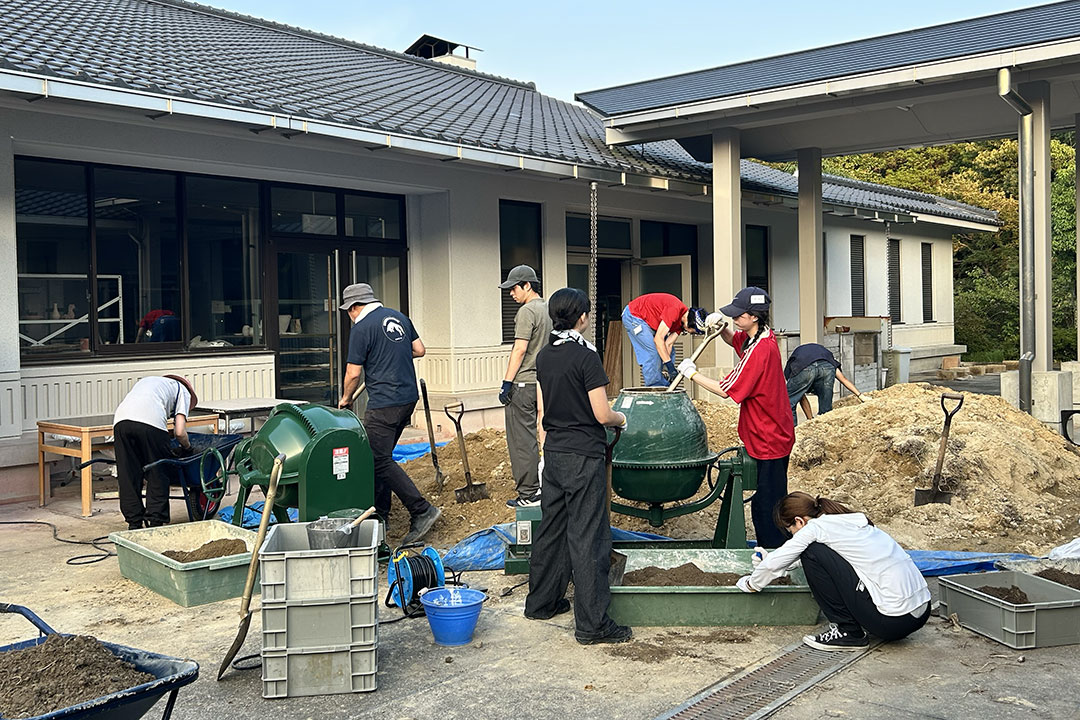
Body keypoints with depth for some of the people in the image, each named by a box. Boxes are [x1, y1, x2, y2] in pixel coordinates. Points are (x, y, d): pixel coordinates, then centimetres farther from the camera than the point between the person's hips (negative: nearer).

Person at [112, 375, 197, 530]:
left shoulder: (145, 381, 42)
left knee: (128, 477, 11)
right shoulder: (183, 390, 25)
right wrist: (187, 447, 33)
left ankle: (134, 524, 15)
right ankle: (155, 522, 7)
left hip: (121, 419, 5)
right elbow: (179, 432, 11)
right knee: (158, 475, 8)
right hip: (151, 423, -5)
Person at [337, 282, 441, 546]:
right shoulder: (399, 317, 12)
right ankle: (380, 514, 21)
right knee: (380, 456, 16)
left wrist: (346, 398, 8)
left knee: (380, 461, -6)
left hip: (384, 403, -9)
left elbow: (353, 373, -9)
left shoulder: (361, 328, -10)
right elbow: (419, 350, 16)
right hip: (408, 397, 9)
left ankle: (422, 511, -11)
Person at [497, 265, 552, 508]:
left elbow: (520, 349, -18)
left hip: (523, 385, -9)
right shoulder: (548, 310, 14)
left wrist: (507, 383, -16)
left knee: (521, 439, -4)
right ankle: (535, 484, 23)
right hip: (542, 383, 9)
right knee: (531, 435, 16)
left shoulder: (527, 311, -13)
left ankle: (528, 493, -2)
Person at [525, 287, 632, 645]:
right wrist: (621, 419, 5)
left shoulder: (544, 357, 7)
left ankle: (541, 601, 29)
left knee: (551, 527, 17)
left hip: (554, 454, 8)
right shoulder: (586, 357, -16)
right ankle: (592, 623, 0)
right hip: (583, 456, -7)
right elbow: (602, 414, -15)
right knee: (587, 536, -4)